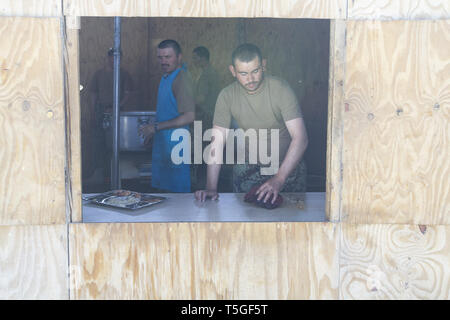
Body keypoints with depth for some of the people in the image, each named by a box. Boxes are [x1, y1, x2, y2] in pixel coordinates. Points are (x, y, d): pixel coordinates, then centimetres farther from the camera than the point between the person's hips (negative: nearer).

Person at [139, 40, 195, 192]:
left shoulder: (182, 78, -16)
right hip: (162, 142, 9)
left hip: (175, 143, -9)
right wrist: (152, 131, 17)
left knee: (176, 193, -2)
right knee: (162, 188, 14)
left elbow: (189, 117, -23)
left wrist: (156, 127, -20)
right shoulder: (166, 76, 13)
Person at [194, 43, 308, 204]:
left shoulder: (281, 89, -20)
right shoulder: (227, 96, -12)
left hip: (287, 166, -1)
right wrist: (211, 188, -20)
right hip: (248, 169, 2)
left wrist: (279, 179, -35)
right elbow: (217, 141, -12)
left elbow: (300, 138, -25)